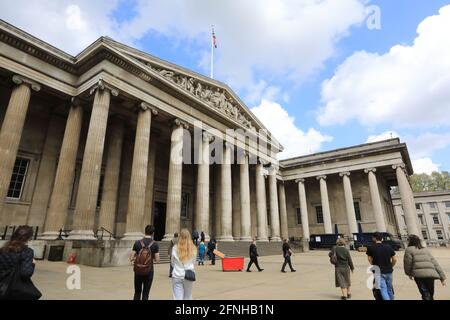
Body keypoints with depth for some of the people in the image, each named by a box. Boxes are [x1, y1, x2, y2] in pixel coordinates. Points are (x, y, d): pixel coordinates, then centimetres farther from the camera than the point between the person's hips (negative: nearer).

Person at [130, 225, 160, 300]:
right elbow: (157, 260, -9)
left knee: (137, 293, 18)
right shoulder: (155, 244, -8)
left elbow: (131, 259, -5)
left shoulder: (137, 243, -5)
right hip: (148, 272, -2)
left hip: (138, 271, 2)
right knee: (145, 294, 11)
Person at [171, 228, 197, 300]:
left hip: (177, 276, -1)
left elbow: (173, 263, 6)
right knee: (187, 297, 16)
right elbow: (193, 262, 6)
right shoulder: (193, 249, -6)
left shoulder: (175, 248, -7)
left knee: (177, 297, 3)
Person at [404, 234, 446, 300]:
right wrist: (442, 277, 16)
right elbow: (435, 263, 16)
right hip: (431, 274, 6)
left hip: (419, 274, -6)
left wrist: (409, 273, 20)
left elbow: (407, 263, 3)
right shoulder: (425, 250, 22)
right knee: (430, 295, 19)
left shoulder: (409, 249, 5)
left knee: (425, 295, -8)